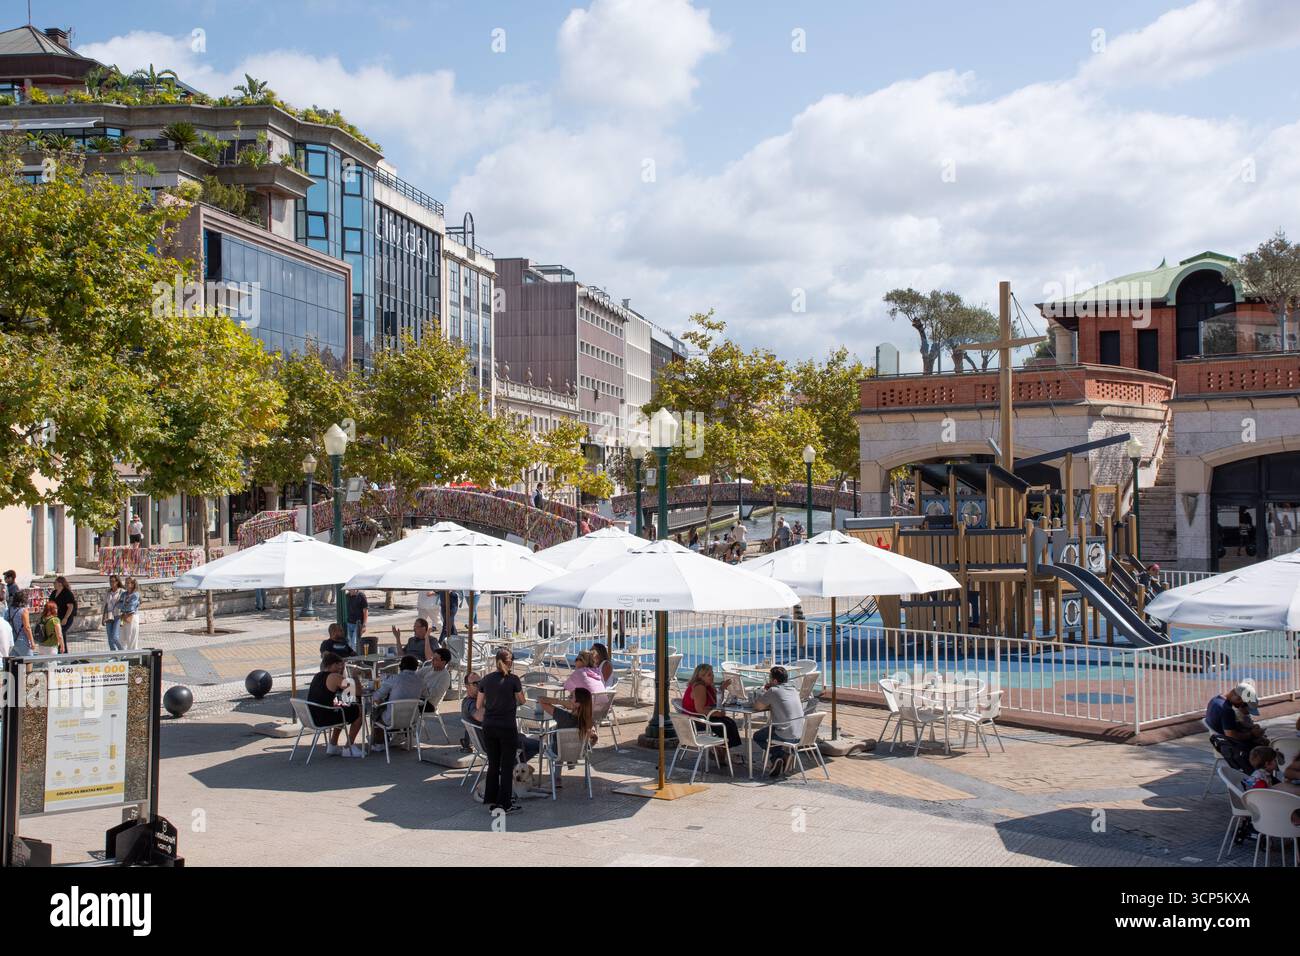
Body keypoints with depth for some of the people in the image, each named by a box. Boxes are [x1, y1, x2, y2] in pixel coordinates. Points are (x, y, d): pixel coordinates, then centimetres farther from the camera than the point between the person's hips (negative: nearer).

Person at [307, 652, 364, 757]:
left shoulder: (317, 676, 12)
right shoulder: (335, 677, -13)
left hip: (311, 717, 9)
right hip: (324, 718, -9)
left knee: (342, 709, 34)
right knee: (359, 710, 3)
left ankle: (332, 746, 32)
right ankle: (348, 748, 11)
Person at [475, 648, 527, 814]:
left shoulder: (486, 680, 1)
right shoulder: (513, 680, -10)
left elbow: (479, 706, 7)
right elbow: (522, 701, 4)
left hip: (488, 727, 4)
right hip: (507, 727, -4)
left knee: (493, 764, 15)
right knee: (507, 766, 5)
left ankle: (491, 800, 19)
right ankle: (504, 804, 6)